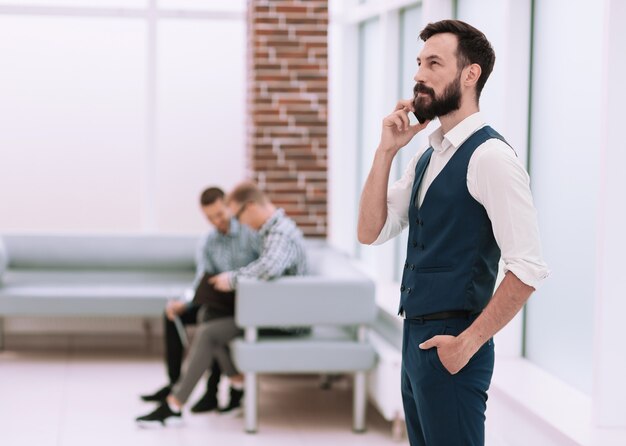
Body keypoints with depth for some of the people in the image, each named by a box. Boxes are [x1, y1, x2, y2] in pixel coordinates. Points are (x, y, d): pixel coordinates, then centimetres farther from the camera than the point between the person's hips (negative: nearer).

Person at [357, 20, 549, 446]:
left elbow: (529, 268, -20)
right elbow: (371, 232, 9)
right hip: (415, 338, 9)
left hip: (451, 344, -9)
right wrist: (386, 150, 0)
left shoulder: (489, 155, -14)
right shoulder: (427, 156, 13)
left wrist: (469, 342, -17)